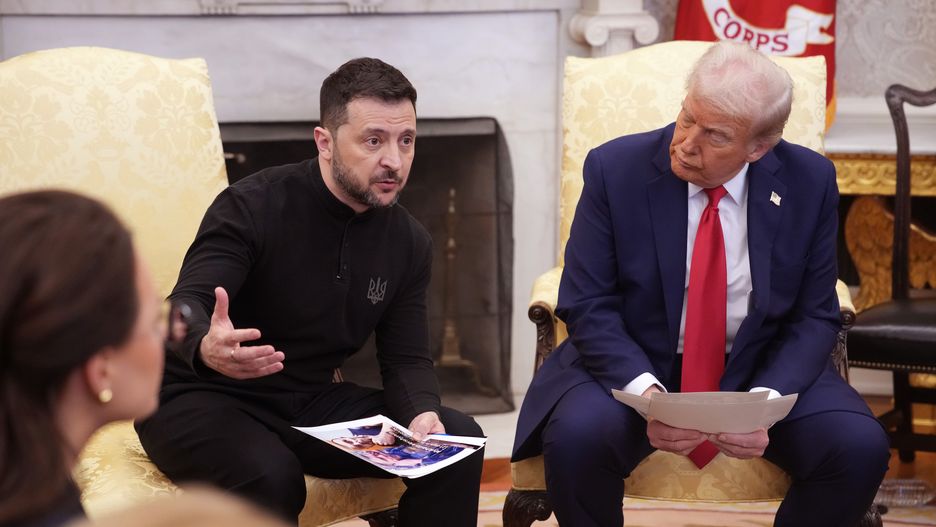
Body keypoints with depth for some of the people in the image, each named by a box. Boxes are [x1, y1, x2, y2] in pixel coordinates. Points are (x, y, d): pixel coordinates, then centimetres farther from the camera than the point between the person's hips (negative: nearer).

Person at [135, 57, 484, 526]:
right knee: (271, 476, -37)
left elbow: (406, 358, 5)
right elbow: (185, 306, -29)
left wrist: (422, 413, -20)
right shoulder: (252, 207, -17)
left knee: (458, 439, -11)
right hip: (203, 400, -6)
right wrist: (206, 348, -55)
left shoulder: (409, 242, 2)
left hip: (311, 405, 6)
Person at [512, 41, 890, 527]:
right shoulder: (616, 169, -12)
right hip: (635, 364, -1)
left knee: (860, 446, -24)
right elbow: (587, 306, -10)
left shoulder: (809, 182, -8)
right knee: (575, 438, -33)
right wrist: (647, 392, -28)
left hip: (763, 370, 2)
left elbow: (814, 318, -3)